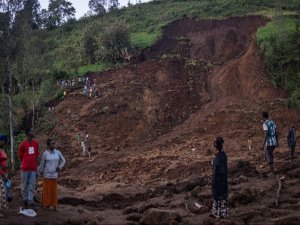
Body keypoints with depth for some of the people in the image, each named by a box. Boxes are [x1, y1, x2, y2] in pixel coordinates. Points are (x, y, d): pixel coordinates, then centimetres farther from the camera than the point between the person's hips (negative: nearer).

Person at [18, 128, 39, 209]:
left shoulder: (36, 143, 7)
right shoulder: (23, 144, -6)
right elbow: (20, 156, 3)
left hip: (33, 169, 3)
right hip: (25, 169, -3)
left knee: (32, 187, 2)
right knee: (24, 186, 7)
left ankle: (30, 203, 5)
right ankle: (25, 201, 20)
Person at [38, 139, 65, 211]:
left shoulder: (58, 152, 0)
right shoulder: (45, 153, -7)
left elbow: (63, 161, 11)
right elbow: (42, 163, 5)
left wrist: (60, 167, -2)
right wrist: (40, 171, 12)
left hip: (54, 174, 2)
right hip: (47, 174, -2)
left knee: (54, 190, 5)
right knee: (47, 190, 3)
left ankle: (54, 205, 11)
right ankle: (46, 204, 14)